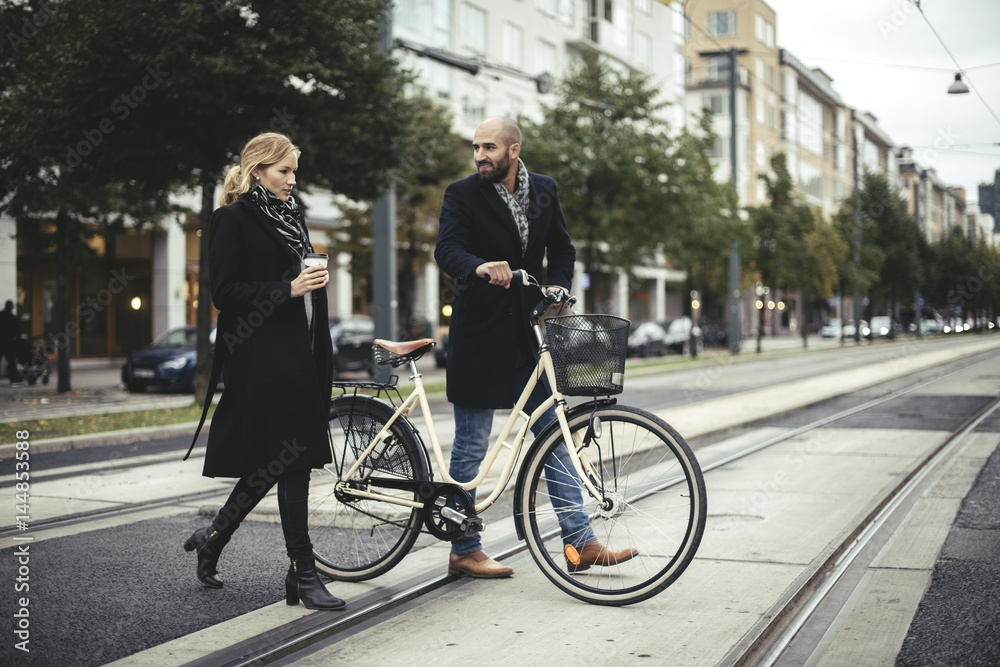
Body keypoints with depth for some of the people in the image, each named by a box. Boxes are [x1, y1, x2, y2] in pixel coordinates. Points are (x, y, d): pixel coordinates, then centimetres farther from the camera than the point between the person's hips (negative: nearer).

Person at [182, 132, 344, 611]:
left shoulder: (291, 217, 18)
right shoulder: (233, 220, -6)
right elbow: (225, 292, -14)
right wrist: (288, 288, -21)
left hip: (296, 357, 8)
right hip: (262, 360, -8)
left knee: (274, 461, 11)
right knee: (290, 461, -8)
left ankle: (212, 538, 29)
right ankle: (303, 573, -1)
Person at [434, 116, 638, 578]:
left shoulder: (544, 190, 8)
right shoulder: (462, 194, -5)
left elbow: (562, 249, 14)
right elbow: (446, 249, -18)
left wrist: (558, 286, -6)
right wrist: (480, 267, -39)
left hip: (529, 331, 4)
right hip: (480, 332, -4)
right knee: (471, 445, 3)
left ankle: (580, 541, 13)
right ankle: (464, 549, 14)